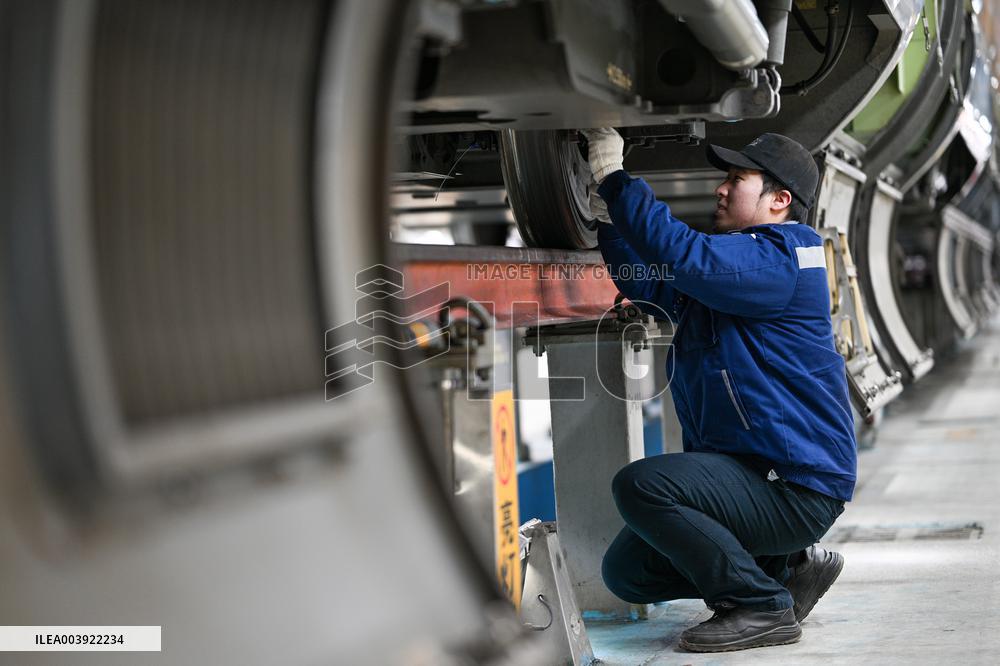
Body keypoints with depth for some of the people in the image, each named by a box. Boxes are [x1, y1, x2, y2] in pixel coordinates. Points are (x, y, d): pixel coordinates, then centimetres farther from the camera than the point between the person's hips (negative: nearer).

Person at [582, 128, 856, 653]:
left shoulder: (780, 258, -15)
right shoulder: (732, 262, 16)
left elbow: (683, 256, -28)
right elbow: (650, 285, 21)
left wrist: (614, 176, -21)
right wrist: (604, 210, 10)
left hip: (795, 487, -10)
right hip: (746, 471, 10)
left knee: (640, 485, -29)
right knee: (625, 571, 7)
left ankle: (762, 606, -13)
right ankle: (787, 567, 14)